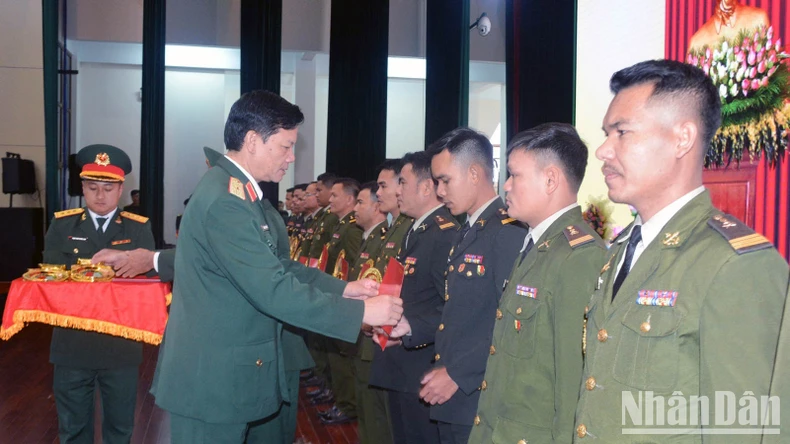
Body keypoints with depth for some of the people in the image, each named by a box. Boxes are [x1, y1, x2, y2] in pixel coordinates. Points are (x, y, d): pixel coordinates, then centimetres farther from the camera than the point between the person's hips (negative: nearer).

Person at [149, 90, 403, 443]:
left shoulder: (238, 190, 9)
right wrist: (361, 312, -21)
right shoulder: (225, 199, -24)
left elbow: (278, 267, 11)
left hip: (232, 368, 10)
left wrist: (342, 289, 2)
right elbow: (272, 290, -27)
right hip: (212, 376, -10)